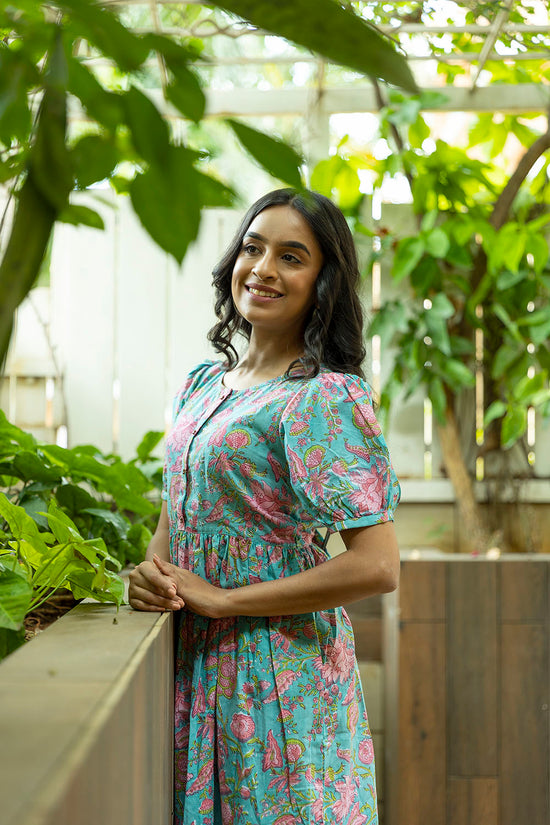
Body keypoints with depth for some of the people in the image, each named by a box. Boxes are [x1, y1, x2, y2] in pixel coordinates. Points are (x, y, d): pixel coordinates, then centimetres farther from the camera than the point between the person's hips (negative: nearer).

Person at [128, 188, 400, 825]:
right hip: (197, 663, 7)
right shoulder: (203, 383, 8)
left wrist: (224, 599, -17)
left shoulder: (325, 398, -15)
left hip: (279, 667, -7)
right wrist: (152, 571, -6)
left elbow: (376, 567, -22)